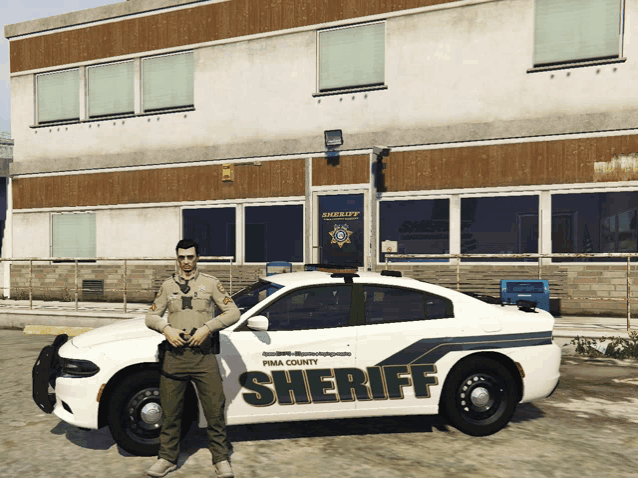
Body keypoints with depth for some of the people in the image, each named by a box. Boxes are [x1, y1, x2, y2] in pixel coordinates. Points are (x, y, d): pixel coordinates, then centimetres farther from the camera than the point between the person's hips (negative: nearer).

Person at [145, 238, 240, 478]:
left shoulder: (210, 283, 6)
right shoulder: (168, 285, 14)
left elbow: (233, 312, 1)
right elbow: (151, 316, 14)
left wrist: (207, 328, -11)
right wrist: (167, 329, -6)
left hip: (203, 354, -2)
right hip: (175, 354, 2)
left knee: (215, 410, 0)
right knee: (170, 411, 8)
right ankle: (167, 458, 25)